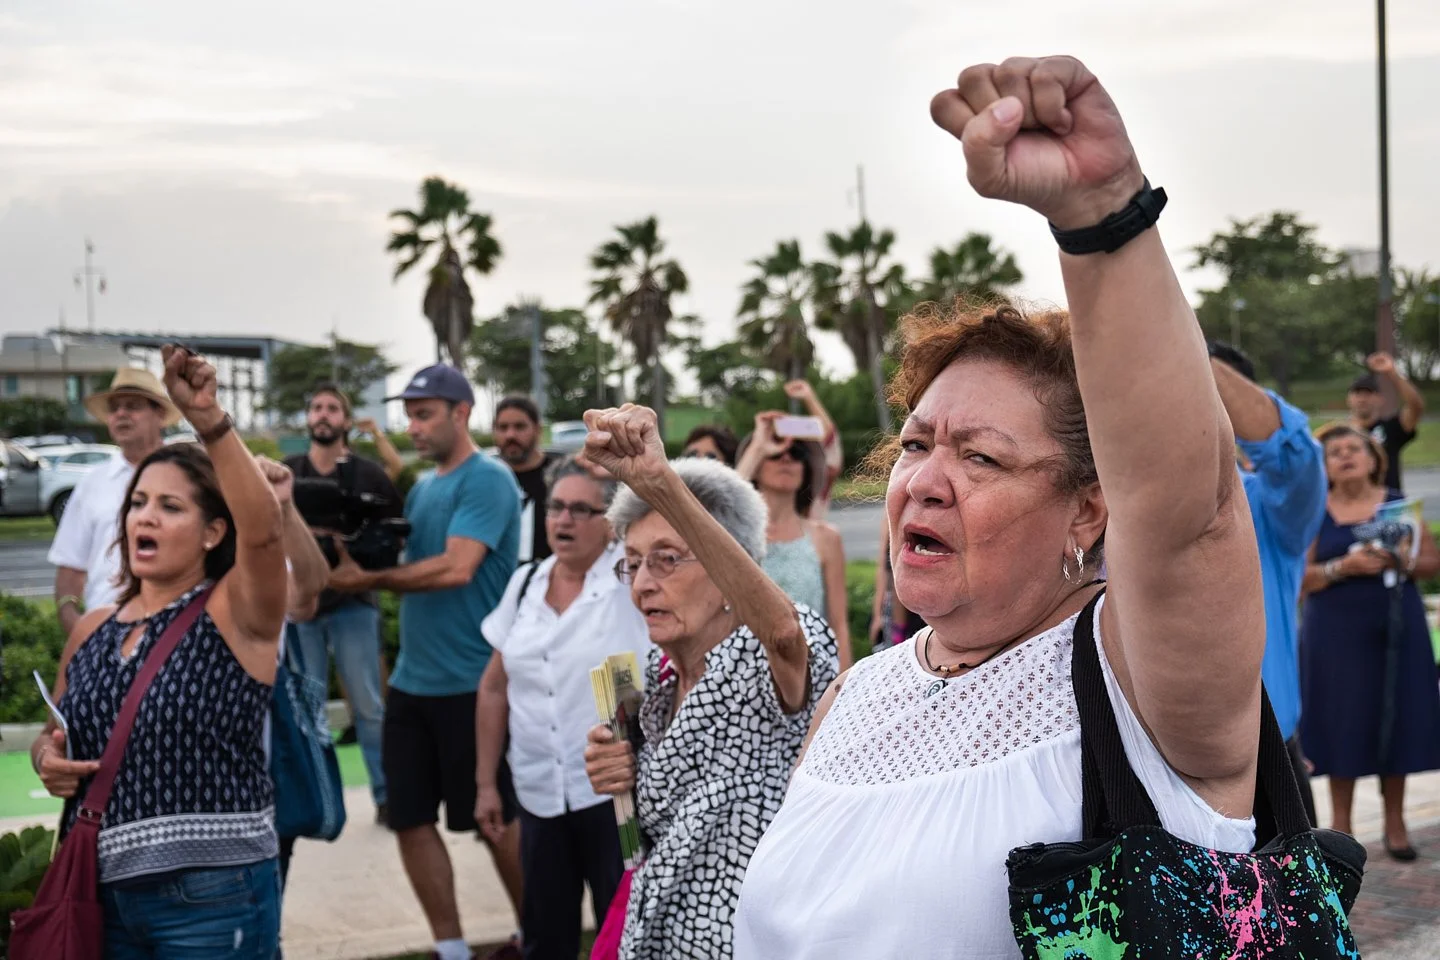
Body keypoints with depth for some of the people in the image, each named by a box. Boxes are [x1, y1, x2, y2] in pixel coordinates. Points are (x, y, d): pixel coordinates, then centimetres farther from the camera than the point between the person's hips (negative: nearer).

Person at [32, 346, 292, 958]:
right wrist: (48, 758, -2)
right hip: (100, 892, 5)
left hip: (212, 897, -5)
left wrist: (207, 420, -38)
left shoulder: (235, 614, -7)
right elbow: (52, 733, 21)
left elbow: (264, 528, -27)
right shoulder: (93, 629, 9)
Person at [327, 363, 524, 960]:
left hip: (472, 682, -8)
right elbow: (407, 568, 16)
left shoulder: (487, 480, -12)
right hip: (412, 681, 8)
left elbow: (455, 569, -22)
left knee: (496, 819, 5)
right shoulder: (422, 489, 14)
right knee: (411, 819, 7)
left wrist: (368, 580, -17)